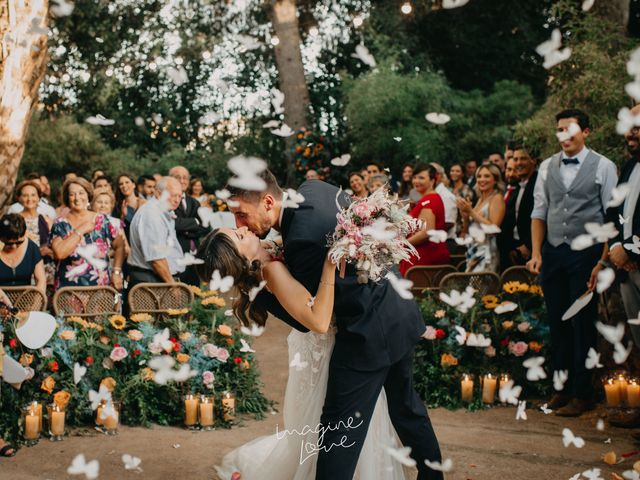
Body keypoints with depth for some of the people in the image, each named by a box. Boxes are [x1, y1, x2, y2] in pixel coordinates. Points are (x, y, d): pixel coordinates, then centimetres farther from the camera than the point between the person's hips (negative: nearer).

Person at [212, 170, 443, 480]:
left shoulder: (302, 237, -28)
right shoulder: (312, 188, -3)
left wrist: (254, 282, -15)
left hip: (369, 335, -9)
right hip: (401, 315, 9)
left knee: (338, 432, 0)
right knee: (406, 405, 27)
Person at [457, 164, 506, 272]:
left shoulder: (497, 198, -4)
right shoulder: (480, 199, 17)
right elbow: (467, 231, 19)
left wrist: (471, 212, -12)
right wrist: (464, 214, 0)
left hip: (487, 254, -7)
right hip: (473, 253, 7)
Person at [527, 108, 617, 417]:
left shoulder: (603, 167, -2)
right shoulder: (547, 167, 10)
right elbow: (539, 212, 11)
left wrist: (604, 262, -11)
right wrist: (536, 253, 2)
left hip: (586, 254, -4)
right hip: (553, 253, 4)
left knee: (583, 324, 1)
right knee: (558, 323, 9)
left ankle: (581, 394, 11)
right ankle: (562, 387, 21)